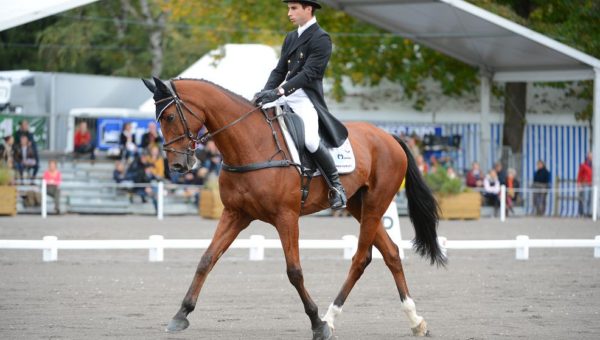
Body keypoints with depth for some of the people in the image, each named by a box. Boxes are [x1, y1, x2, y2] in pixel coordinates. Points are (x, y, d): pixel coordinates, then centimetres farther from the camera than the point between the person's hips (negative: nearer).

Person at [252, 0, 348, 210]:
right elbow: (279, 71, 15)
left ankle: (336, 187, -17)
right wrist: (266, 92, -4)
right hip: (286, 98, 9)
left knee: (310, 139, -30)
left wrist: (279, 91, -26)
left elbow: (308, 73, -17)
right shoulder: (291, 38, 19)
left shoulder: (321, 39, -7)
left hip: (306, 99, -9)